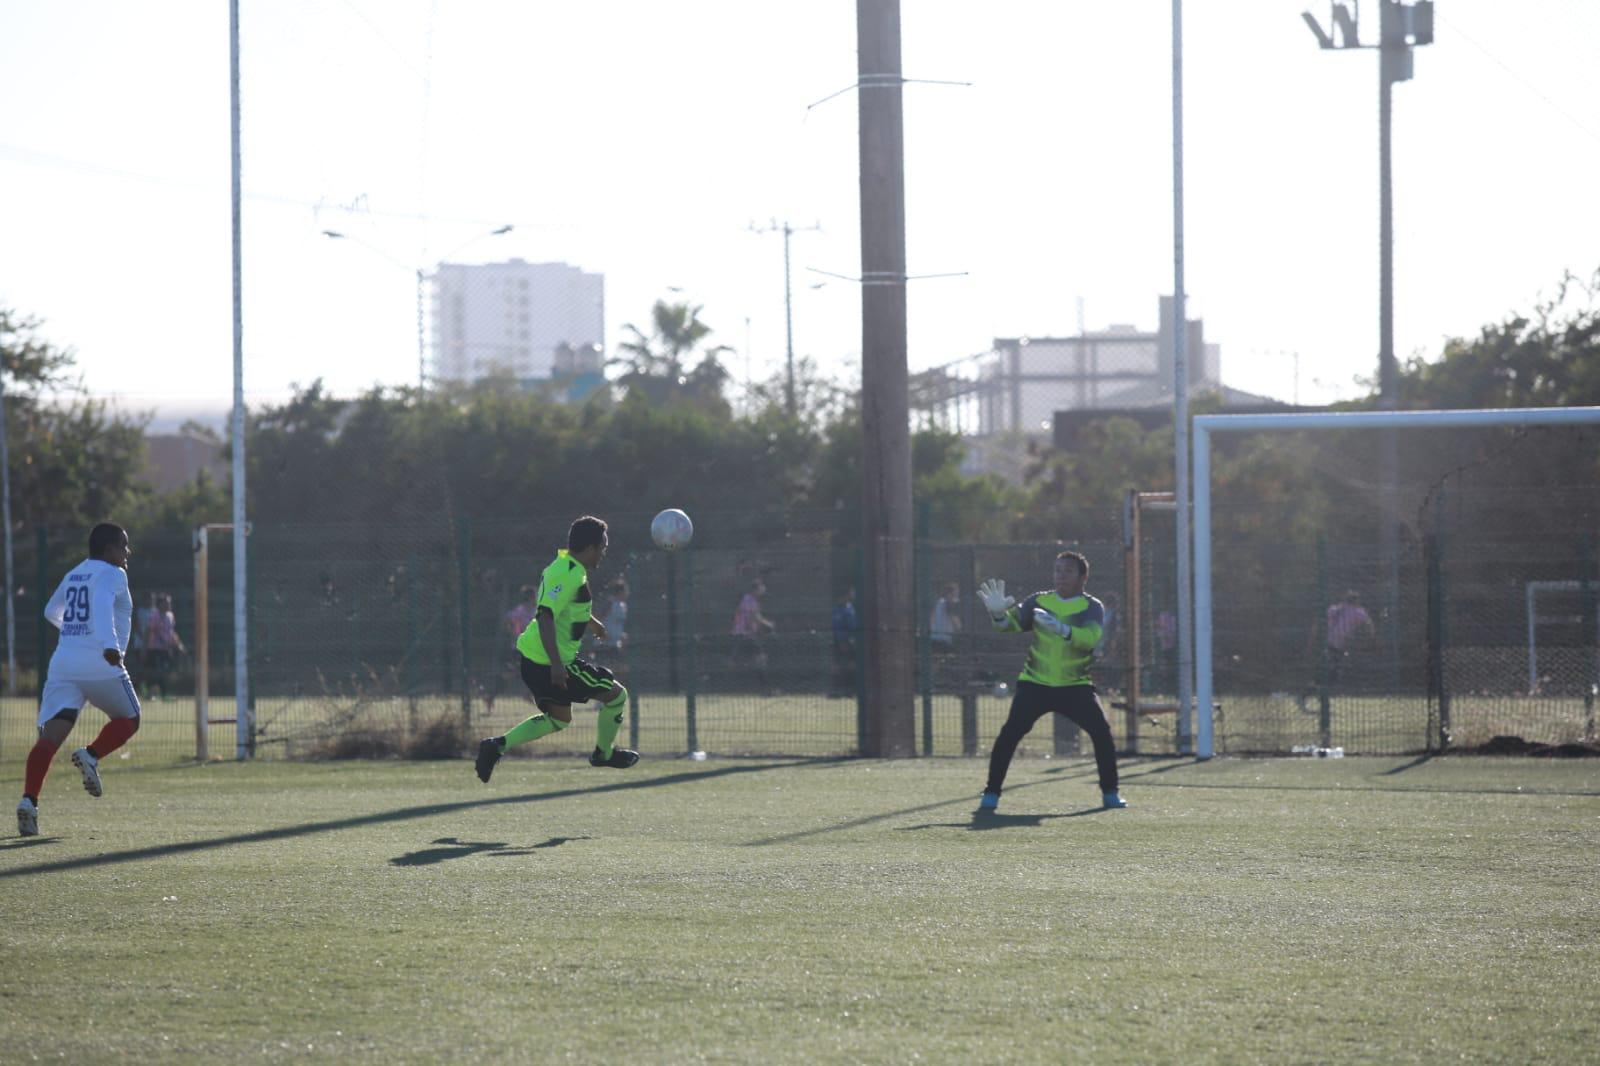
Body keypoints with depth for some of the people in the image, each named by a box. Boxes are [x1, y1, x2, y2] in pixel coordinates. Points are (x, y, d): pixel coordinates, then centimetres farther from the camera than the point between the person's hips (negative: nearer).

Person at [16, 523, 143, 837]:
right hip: (101, 666, -6)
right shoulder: (112, 575, -1)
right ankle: (91, 755, -11)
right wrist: (109, 643, -36)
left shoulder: (74, 575, 22)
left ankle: (29, 800, -23)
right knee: (128, 718, 16)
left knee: (50, 735, -6)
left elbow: (52, 612, 37)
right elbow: (102, 604, -22)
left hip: (63, 664, 6)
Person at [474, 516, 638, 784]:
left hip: (532, 658, 10)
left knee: (559, 719, 23)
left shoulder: (564, 565, 11)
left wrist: (592, 622, 47)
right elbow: (545, 616, -28)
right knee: (616, 695, 3)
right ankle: (604, 754, 22)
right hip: (548, 661, -10)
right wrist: (556, 664, -32)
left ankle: (498, 745, 10)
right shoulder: (570, 575, -21)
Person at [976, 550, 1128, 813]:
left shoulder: (1091, 607, -4)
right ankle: (991, 793, -6)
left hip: (1075, 686, -1)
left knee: (1101, 731, -14)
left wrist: (1061, 628, -41)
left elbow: (1090, 637, -24)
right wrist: (999, 614, -31)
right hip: (1035, 684, 1)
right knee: (1010, 732, -15)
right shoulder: (1040, 602, 3)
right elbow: (1011, 623, -7)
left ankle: (1110, 793, 1)